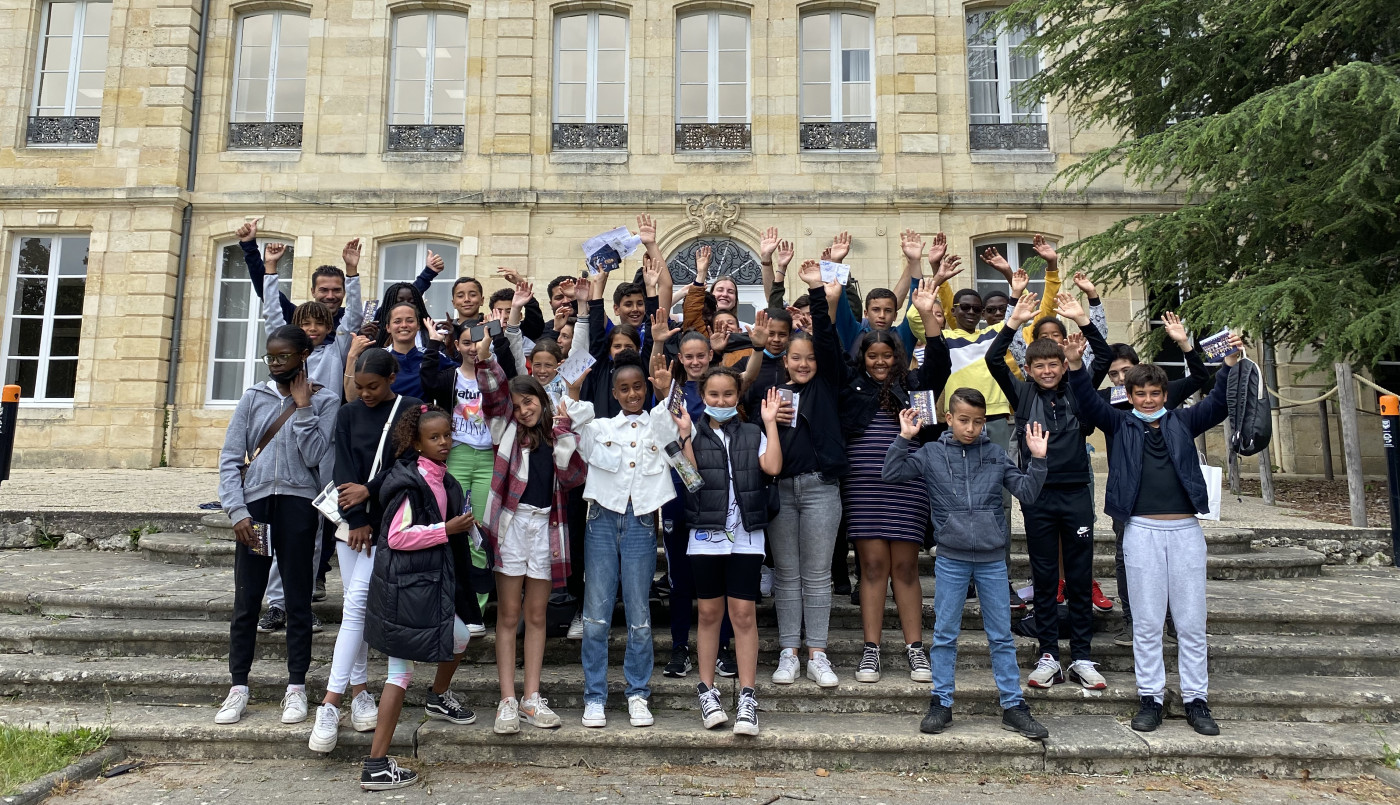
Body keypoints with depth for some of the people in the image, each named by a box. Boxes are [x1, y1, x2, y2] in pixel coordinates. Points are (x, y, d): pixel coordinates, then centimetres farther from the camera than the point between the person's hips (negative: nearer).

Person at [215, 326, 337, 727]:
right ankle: (238, 688, 16)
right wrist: (237, 511, -4)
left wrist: (303, 407, -8)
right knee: (245, 600, 5)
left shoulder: (323, 400, 4)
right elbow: (230, 458, 5)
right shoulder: (253, 398, 8)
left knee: (298, 600, 5)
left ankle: (296, 689, 13)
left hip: (297, 504, -2)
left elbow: (314, 456, -8)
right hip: (255, 503, 2)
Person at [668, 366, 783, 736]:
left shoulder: (753, 434, 9)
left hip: (746, 536, 0)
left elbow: (772, 467, -9)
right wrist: (685, 435, -15)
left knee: (744, 613, -2)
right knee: (709, 612, 8)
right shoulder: (695, 434, 6)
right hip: (706, 535, 0)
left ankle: (747, 697, 3)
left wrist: (770, 422, -7)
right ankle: (707, 691, 18)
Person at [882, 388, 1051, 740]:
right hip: (951, 560, -1)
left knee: (1002, 636, 10)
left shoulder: (995, 455, 3)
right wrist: (904, 439, -13)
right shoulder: (932, 454, 0)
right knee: (944, 635, 7)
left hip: (992, 560, 1)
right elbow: (892, 474, -5)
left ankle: (1013, 706, 19)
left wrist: (1038, 459, -8)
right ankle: (941, 704, 19)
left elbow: (1027, 491, 4)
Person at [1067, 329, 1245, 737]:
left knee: (1192, 622, 6)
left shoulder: (1182, 422, 11)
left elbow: (1217, 404, 2)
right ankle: (1151, 698, 14)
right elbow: (1089, 404, -7)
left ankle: (1195, 700, 17)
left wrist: (1231, 362, -12)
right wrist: (1076, 365, -22)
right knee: (1147, 622, 5)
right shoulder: (1121, 424, 6)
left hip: (1186, 530, 1)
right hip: (1142, 531, -1)